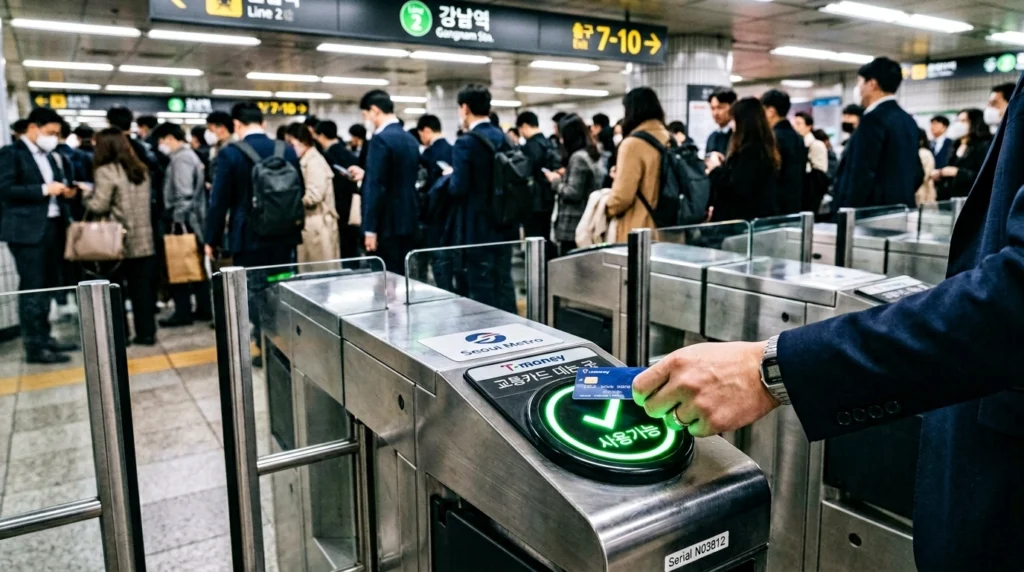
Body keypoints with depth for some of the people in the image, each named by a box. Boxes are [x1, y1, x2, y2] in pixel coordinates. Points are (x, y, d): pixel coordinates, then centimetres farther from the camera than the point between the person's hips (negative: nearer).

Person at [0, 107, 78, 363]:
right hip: (27, 229, -8)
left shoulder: (49, 155, 18)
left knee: (48, 285, 13)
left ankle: (44, 337, 22)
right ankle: (34, 346, 0)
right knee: (32, 287, -5)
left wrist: (65, 190, 0)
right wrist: (44, 189, -19)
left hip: (53, 226, 8)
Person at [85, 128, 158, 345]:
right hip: (144, 239, 5)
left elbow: (99, 206, -11)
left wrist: (86, 195, 10)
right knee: (142, 287, 7)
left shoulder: (106, 171, -9)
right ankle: (146, 332, 11)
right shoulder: (140, 169, 11)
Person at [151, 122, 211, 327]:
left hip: (184, 221, -10)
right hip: (193, 220, 10)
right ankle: (204, 309, 15)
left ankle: (183, 312, 1)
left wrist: (178, 220, -20)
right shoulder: (188, 155, 17)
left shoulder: (181, 158, -13)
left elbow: (184, 194, -21)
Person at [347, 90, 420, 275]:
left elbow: (376, 186, -18)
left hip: (387, 224, -8)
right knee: (403, 276, 12)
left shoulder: (380, 139, -13)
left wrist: (370, 229, -17)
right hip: (407, 221, 8)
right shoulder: (411, 139, 12)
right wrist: (366, 175, 22)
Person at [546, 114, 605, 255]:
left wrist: (556, 181, -2)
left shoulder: (578, 157, -13)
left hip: (573, 227, -9)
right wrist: (563, 178, 14)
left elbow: (573, 193, -17)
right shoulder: (594, 155, 15)